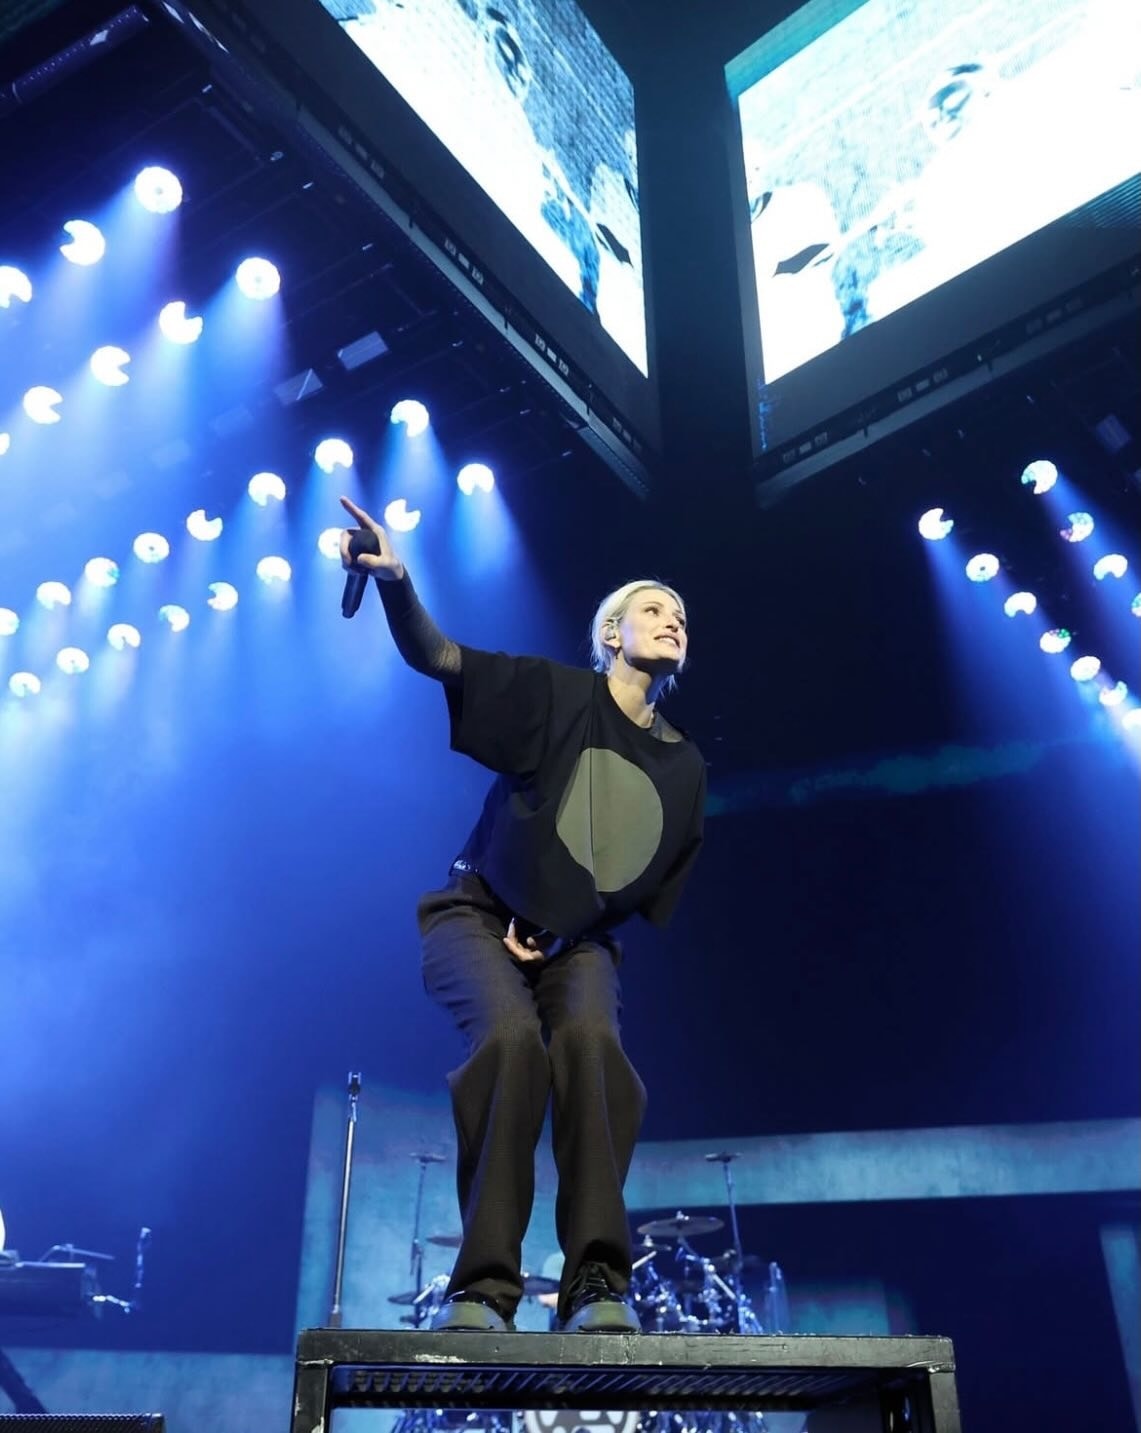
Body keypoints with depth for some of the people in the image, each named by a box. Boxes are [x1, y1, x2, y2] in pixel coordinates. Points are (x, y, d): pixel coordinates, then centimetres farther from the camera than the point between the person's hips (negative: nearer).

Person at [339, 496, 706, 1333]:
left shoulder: (684, 767, 8)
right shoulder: (559, 695, -2)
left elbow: (651, 886, 10)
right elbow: (435, 658, -13)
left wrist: (564, 934, -5)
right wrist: (395, 583, -33)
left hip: (580, 941, 3)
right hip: (481, 914, -2)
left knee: (590, 1040, -29)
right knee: (511, 1036, -31)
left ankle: (598, 1284, -27)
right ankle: (483, 1285, -23)